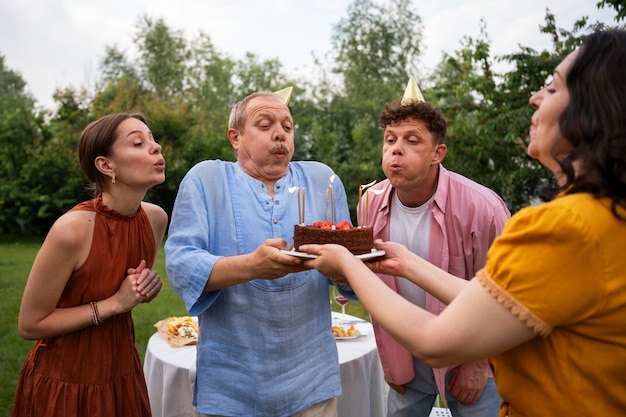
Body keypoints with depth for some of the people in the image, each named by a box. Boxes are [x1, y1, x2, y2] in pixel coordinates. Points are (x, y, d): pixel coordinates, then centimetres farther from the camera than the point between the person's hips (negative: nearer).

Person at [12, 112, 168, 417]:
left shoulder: (156, 218, -9)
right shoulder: (72, 229, -27)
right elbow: (29, 325, -16)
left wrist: (149, 286, -13)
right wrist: (114, 303, -22)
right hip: (64, 383, -5)